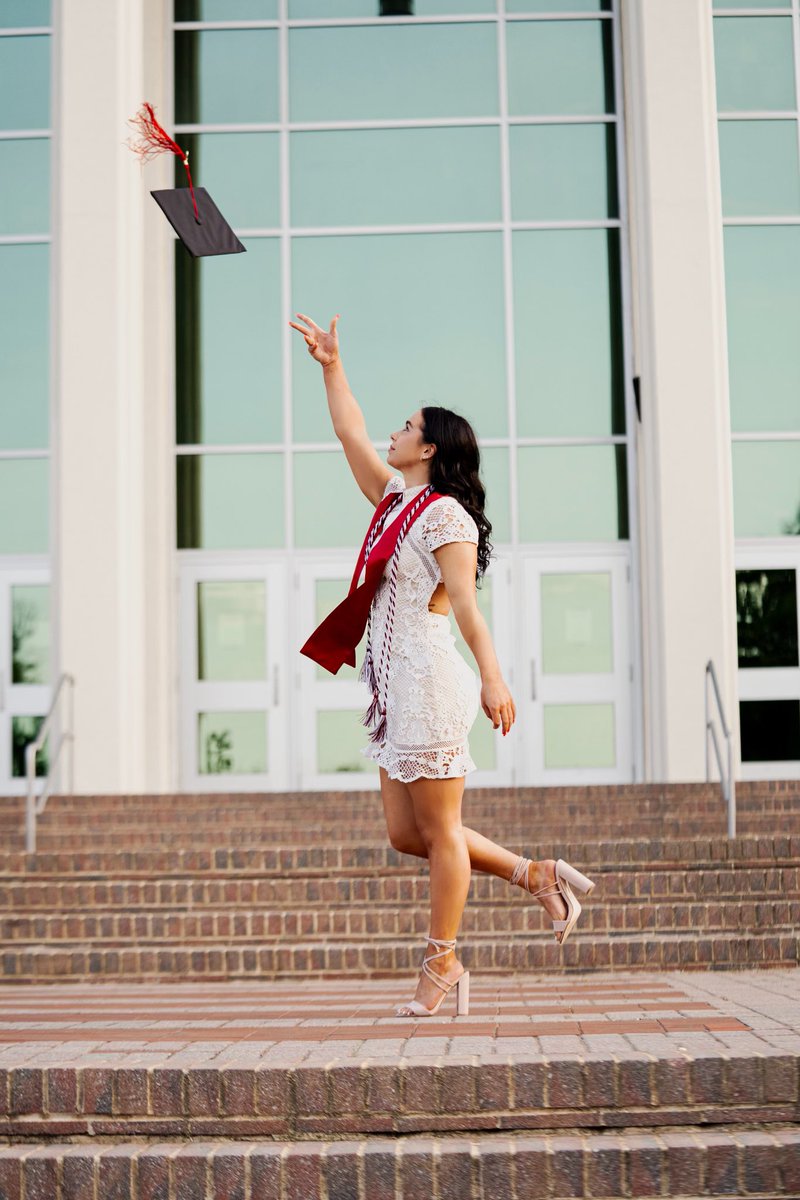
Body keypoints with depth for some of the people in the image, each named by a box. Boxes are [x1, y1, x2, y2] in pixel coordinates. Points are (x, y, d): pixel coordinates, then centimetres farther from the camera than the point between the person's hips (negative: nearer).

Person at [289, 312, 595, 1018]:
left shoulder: (444, 514, -9)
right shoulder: (394, 501, 16)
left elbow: (464, 602, -19)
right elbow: (352, 436, 27)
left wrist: (492, 678, -27)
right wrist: (332, 367, 27)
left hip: (430, 680, -9)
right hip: (397, 688, 9)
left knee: (439, 829, -1)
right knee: (406, 834, 10)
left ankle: (441, 963, 8)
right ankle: (538, 877, 18)